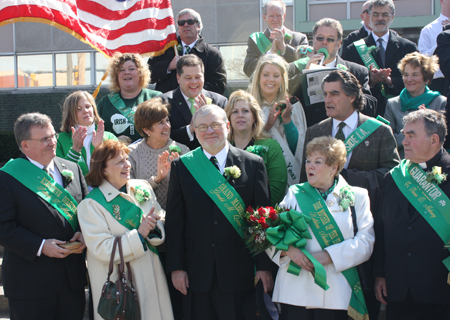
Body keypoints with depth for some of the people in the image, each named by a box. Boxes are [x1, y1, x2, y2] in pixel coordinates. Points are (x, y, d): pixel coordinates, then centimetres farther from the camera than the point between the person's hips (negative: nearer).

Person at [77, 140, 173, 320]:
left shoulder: (142, 188, 4)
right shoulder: (91, 205, -11)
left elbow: (162, 222, 8)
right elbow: (102, 249, -17)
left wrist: (154, 227, -15)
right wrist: (139, 234, -21)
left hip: (150, 276, 5)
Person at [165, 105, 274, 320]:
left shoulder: (253, 164, 2)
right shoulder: (181, 166, 5)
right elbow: (174, 220, 4)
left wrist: (264, 266, -2)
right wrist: (176, 267, -2)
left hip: (239, 272, -1)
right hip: (197, 273, 1)